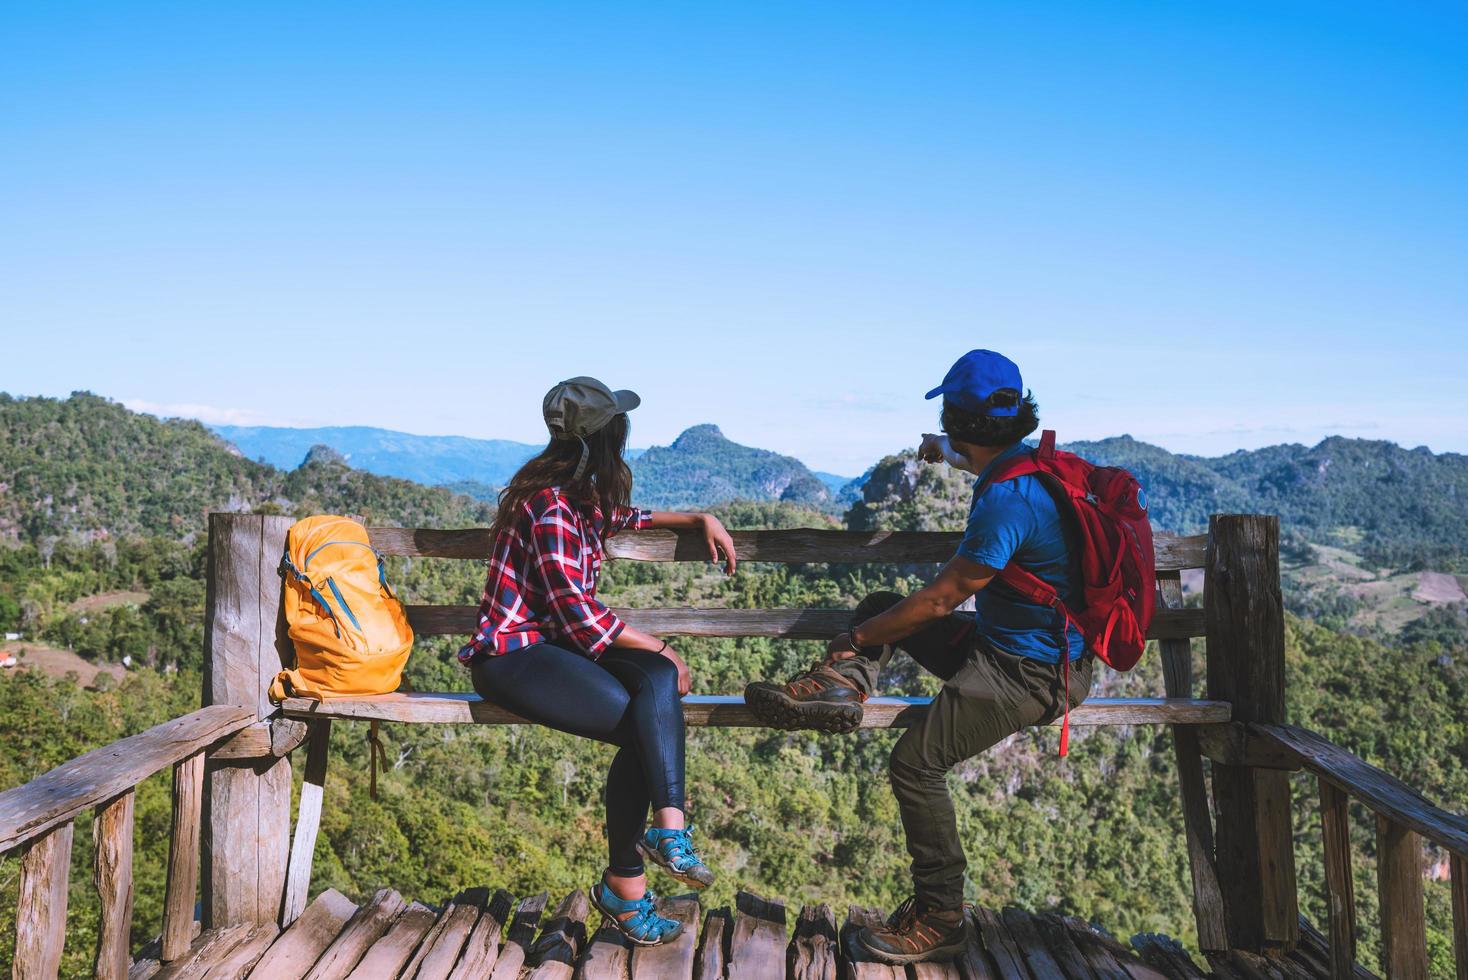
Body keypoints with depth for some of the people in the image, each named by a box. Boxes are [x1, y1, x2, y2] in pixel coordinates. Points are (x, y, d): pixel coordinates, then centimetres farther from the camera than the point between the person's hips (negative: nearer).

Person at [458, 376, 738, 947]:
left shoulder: (585, 497, 10)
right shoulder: (551, 507, -18)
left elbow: (624, 518, 34)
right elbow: (578, 616, -20)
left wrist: (700, 519, 22)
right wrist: (660, 648, -11)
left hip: (561, 641, 8)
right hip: (512, 654, -8)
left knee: (658, 681, -21)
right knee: (646, 731, -23)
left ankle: (665, 828, -25)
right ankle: (623, 884, -10)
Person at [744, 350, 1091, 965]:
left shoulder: (1006, 501, -28)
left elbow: (939, 600, -21)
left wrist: (858, 638, -9)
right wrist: (948, 454, 46)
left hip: (1030, 674, -10)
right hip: (1003, 643, 10)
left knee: (916, 762, -14)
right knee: (880, 606, 14)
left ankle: (940, 919, 0)